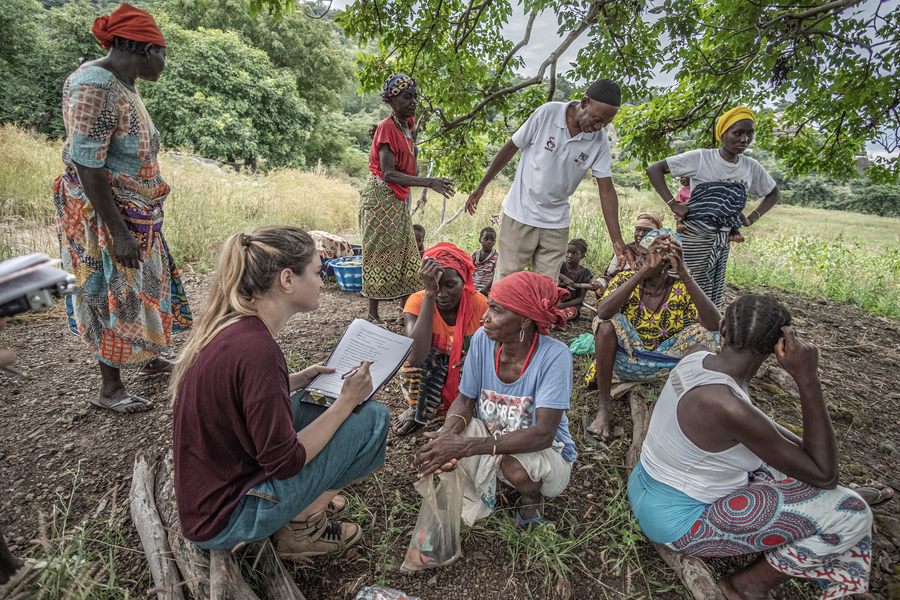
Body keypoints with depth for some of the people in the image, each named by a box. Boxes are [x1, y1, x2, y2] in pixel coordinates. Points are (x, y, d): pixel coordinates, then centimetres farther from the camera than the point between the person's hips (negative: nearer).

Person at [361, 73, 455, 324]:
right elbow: (388, 174, -25)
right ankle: (373, 314, 7)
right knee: (380, 253, -3)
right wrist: (429, 182, -30)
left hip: (398, 199, 9)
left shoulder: (406, 125, 9)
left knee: (406, 253, 9)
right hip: (380, 195, -9)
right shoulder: (386, 128, -15)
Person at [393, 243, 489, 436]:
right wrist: (430, 293, -43)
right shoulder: (418, 301, -22)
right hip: (428, 382, -2)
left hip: (466, 380, 2)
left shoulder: (479, 303, -17)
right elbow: (417, 357, -41)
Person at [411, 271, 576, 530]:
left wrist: (466, 446, -41)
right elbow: (464, 400, -7)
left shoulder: (554, 355, -28)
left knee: (516, 466, -35)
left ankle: (533, 495, 4)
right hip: (492, 438, 3)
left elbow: (543, 435, -34)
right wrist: (448, 432, -32)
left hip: (547, 453, -2)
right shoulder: (482, 339, -15)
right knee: (439, 447, -24)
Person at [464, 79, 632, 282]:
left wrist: (617, 239, -12)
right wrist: (482, 186, 1)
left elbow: (606, 190, -5)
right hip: (520, 214, -2)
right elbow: (511, 148, -3)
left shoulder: (600, 142, -5)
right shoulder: (547, 113, -12)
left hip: (556, 224, 3)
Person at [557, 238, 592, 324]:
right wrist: (564, 278, -35)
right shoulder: (561, 266, 1)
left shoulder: (585, 273, -1)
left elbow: (581, 298, -5)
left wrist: (564, 305, -21)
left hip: (572, 305, -1)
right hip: (556, 301, 2)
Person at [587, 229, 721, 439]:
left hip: (664, 368, 1)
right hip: (622, 361, -1)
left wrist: (685, 276, -33)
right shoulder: (625, 279, -10)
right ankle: (603, 408, -19)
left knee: (703, 332, -19)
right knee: (607, 324, -30)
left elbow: (715, 324, -26)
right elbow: (602, 312, -32)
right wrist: (643, 272, -36)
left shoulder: (682, 290, -7)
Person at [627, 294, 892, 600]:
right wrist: (807, 378, -26)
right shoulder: (729, 407, -35)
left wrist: (800, 442, 6)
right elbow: (823, 473, -21)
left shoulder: (697, 358, -9)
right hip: (677, 521, -8)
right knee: (850, 514, -7)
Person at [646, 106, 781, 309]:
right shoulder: (701, 158, -8)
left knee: (713, 298, 9)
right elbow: (654, 169, -10)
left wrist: (752, 218, 8)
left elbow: (774, 193, 24)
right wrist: (672, 204, -16)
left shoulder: (751, 167, 7)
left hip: (723, 241, 6)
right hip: (695, 236, -5)